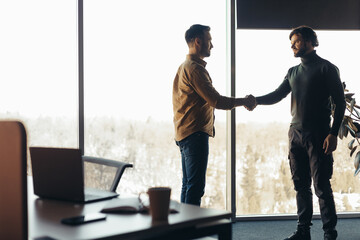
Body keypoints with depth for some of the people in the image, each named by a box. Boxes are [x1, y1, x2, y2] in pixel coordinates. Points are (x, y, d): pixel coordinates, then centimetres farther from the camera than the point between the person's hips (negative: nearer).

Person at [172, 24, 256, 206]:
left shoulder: (185, 66, 21)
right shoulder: (194, 68, -13)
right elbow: (215, 100, -16)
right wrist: (244, 101, -5)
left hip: (184, 133, 11)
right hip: (195, 133, -11)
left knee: (188, 185, 14)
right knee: (195, 187, -9)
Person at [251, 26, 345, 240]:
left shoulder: (327, 68, -2)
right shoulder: (293, 72, 17)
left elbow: (340, 102, -5)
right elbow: (277, 95, 16)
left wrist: (333, 133, -13)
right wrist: (255, 100, -3)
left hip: (318, 136, -6)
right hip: (296, 134, 6)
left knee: (321, 186, -4)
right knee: (301, 185, 9)